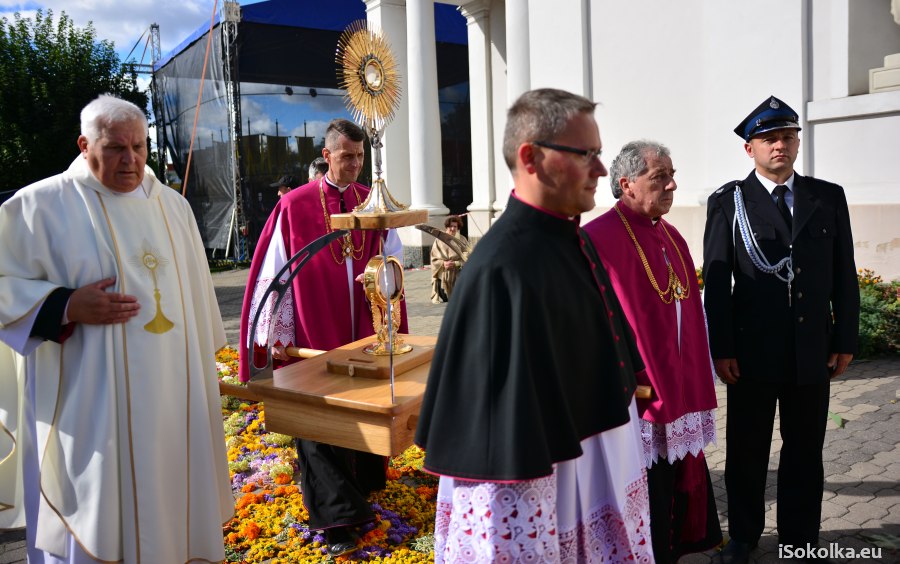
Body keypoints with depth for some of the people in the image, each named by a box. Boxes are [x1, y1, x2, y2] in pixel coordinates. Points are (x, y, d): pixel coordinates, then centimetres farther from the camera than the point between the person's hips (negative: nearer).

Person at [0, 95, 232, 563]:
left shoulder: (173, 206, 10)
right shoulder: (40, 205, -4)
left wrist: (203, 363, 17)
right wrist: (68, 307, -19)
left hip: (170, 393, 5)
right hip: (88, 398, -4)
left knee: (169, 498, 13)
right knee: (93, 516, 3)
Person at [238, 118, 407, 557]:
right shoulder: (295, 206, -7)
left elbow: (393, 255, 10)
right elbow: (273, 273, -6)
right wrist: (276, 334, -10)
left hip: (364, 332, 4)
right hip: (314, 334, -4)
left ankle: (359, 486, 34)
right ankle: (336, 516, 8)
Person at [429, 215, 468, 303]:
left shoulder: (462, 240, 0)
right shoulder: (439, 240, 1)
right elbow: (434, 259, 1)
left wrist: (455, 264, -18)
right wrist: (443, 264, -16)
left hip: (458, 277, -1)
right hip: (443, 277, 1)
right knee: (445, 300, 7)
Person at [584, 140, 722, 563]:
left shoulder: (672, 238, 10)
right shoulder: (600, 239, -17)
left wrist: (694, 382, 17)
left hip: (675, 394, 8)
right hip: (633, 398, -8)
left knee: (675, 488, 19)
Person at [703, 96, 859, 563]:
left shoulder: (828, 198, 7)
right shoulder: (728, 202, -2)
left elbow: (844, 275, 7)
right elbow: (716, 281, -5)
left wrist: (845, 339, 3)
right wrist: (721, 348, -10)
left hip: (813, 350, 3)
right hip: (753, 350, -2)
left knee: (805, 450, 13)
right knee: (746, 450, 10)